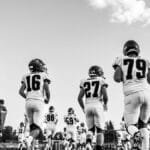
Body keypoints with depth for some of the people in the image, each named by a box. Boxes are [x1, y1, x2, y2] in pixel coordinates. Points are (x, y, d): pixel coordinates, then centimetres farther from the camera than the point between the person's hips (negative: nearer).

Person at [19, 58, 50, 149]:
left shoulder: (26, 77, 16)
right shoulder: (43, 75, 6)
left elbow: (21, 91, 6)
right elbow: (47, 90, -6)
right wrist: (47, 99, 13)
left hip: (28, 103, 4)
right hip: (39, 102, -4)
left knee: (32, 126, 17)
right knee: (37, 128, -7)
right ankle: (30, 138, -37)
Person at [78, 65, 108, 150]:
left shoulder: (85, 82, 14)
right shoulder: (101, 81, 5)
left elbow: (79, 98, 7)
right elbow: (105, 96, -7)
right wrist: (105, 104, 13)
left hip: (88, 107, 3)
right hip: (98, 106, -3)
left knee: (91, 129, 12)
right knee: (100, 130, 4)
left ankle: (88, 143, -14)